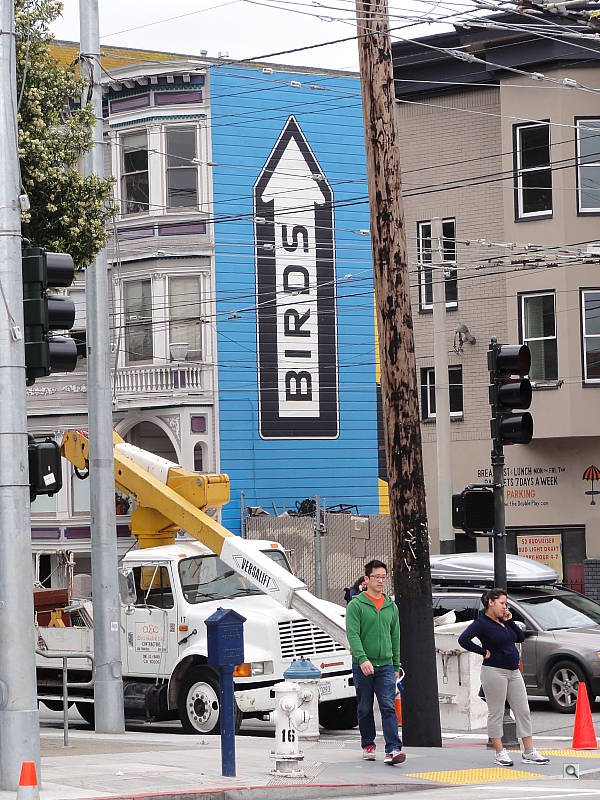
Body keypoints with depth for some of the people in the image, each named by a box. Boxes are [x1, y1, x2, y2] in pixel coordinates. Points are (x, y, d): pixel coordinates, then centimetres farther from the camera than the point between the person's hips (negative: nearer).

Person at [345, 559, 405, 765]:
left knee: (388, 706, -9)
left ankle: (392, 750, -16)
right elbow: (353, 634, -13)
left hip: (385, 665, 2)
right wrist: (362, 659, -26)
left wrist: (396, 666, 16)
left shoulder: (391, 606, 12)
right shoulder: (356, 605, -3)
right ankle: (368, 745, 23)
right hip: (363, 666, -2)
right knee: (365, 708, 8)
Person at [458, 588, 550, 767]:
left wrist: (510, 621, 4)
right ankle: (500, 753, 7)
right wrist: (483, 652, -15)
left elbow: (520, 637, 16)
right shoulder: (481, 623, -9)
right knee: (496, 713, 0)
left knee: (523, 712, 6)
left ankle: (529, 752, 10)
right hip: (495, 671, -8)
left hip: (513, 671, 8)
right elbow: (463, 639, -21)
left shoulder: (503, 620, 15)